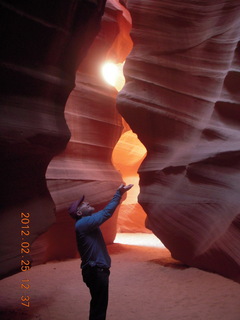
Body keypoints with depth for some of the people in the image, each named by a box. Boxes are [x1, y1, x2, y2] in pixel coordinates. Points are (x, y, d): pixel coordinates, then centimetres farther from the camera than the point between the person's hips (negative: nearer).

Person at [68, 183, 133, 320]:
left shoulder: (88, 221, 10)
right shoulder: (83, 223, -21)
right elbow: (106, 213, -23)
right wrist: (119, 194, -21)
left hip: (97, 269, 10)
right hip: (95, 271, -10)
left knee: (99, 304, 22)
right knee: (99, 305, 2)